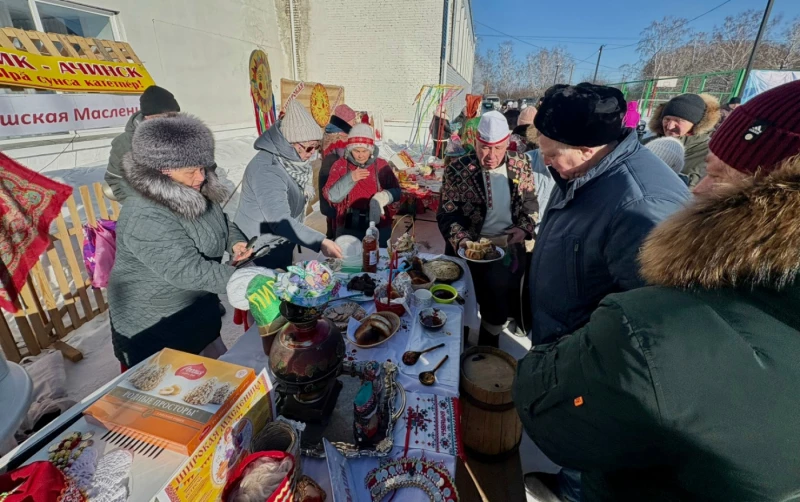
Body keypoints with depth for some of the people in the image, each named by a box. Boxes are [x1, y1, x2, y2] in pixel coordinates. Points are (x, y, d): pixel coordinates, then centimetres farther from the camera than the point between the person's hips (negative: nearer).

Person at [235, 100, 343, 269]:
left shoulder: (291, 160, 0)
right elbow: (279, 221, -36)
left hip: (281, 248, 8)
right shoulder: (266, 168, -27)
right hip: (260, 253, -8)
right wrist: (319, 241, -41)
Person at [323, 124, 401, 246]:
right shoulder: (340, 165, -2)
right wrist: (350, 178, -23)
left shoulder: (381, 165, -2)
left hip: (379, 227, 1)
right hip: (348, 227, 0)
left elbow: (396, 192, -2)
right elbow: (332, 196, -10)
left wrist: (383, 197, -23)